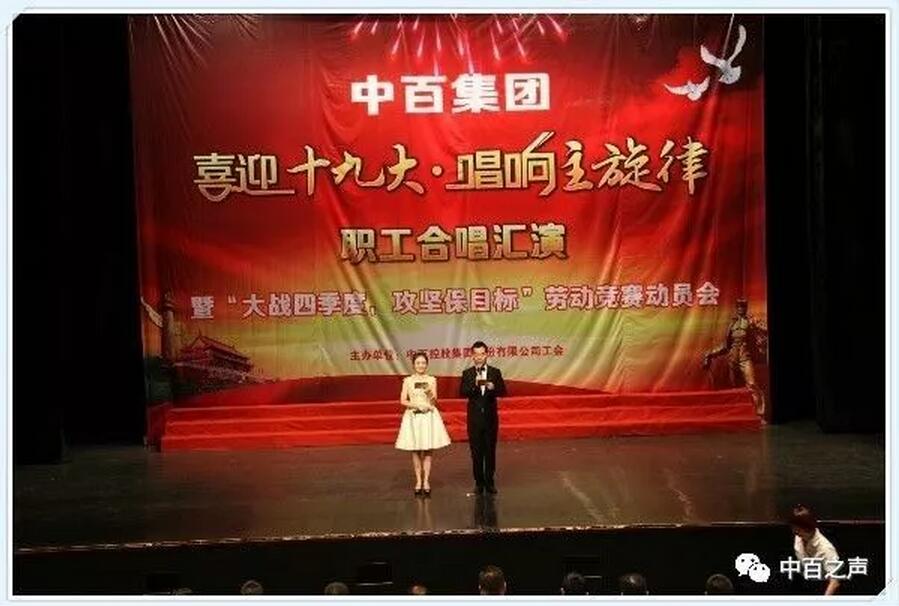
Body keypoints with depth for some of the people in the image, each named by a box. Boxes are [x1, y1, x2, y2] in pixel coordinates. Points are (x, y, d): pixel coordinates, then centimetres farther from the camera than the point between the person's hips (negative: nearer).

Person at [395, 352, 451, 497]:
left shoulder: (432, 380, 4)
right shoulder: (408, 380, 2)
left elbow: (434, 401, -1)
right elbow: (403, 401, -1)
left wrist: (429, 393, -21)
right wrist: (416, 405, -15)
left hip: (429, 416, 0)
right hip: (413, 416, 0)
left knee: (427, 451, 0)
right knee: (416, 451, 3)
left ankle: (426, 481, 5)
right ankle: (418, 481, 12)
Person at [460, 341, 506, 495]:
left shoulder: (495, 372, 2)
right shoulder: (467, 374, 0)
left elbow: (503, 392, -4)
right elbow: (462, 393, -10)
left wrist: (493, 387, -24)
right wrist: (474, 385, -26)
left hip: (491, 417, 0)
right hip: (474, 417, 0)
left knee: (490, 450, 6)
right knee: (476, 451, 6)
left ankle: (489, 482, 16)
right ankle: (479, 482, 16)